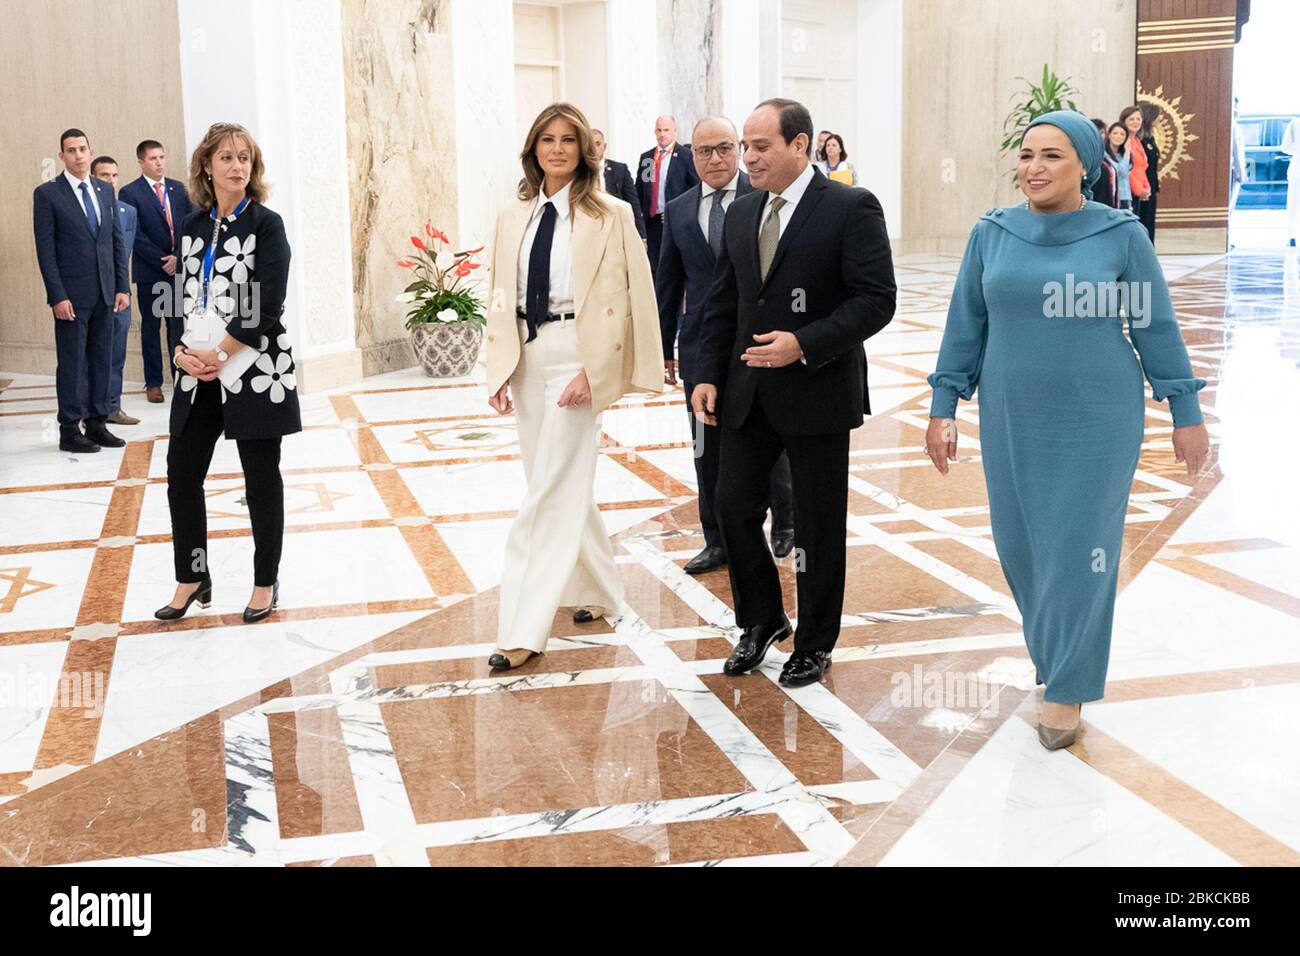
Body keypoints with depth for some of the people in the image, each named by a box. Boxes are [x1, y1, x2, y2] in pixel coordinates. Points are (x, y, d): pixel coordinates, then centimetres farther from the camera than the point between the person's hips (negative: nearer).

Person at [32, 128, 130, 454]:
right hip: (72, 293, -5)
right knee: (72, 362, 0)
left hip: (104, 292, 5)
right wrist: (58, 296, -13)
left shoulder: (105, 191, 11)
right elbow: (45, 250, -7)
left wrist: (122, 287, 4)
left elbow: (118, 241, 11)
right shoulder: (47, 194, -4)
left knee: (102, 359, 8)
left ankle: (96, 424, 17)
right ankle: (70, 431, 6)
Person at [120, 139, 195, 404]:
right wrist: (162, 261, -11)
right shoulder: (130, 193, -3)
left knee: (178, 324, 4)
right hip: (149, 271, -3)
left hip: (179, 269, 3)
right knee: (151, 326, 5)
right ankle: (153, 382, 10)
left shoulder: (178, 189, 10)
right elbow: (134, 234, -8)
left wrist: (179, 257, -7)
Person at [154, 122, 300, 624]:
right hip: (199, 374, 5)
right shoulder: (191, 227, 9)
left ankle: (266, 583, 20)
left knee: (261, 480, 5)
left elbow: (267, 306, -14)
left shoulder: (266, 224, -6)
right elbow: (180, 300, 10)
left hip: (255, 371, -5)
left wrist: (217, 355, -16)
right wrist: (182, 352, -7)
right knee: (182, 475, 6)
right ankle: (192, 579, 22)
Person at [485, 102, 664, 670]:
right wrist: (499, 368, 4)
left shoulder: (610, 216, -5)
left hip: (577, 358, -6)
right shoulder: (513, 217, 10)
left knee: (552, 490, -8)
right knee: (564, 483, 15)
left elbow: (622, 300, -8)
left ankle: (525, 631, -6)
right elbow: (501, 297, 12)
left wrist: (593, 369, -17)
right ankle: (596, 589, 35)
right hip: (526, 356, 6)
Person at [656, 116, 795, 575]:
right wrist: (664, 348, 12)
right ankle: (718, 541, 19)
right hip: (702, 345, 3)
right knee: (708, 449, 8)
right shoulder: (678, 213, 8)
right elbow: (667, 284, 13)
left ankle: (785, 518, 31)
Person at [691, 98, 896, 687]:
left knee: (818, 525, 6)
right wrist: (708, 375, 4)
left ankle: (815, 644, 22)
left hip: (817, 392, -6)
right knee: (734, 506, 7)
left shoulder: (851, 208, -9)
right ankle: (762, 622, 28)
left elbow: (876, 301, -14)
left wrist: (805, 343, -23)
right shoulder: (741, 214, 10)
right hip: (749, 394, 6)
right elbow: (722, 303, 14)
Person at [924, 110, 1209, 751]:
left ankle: (1067, 689, 13)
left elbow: (1157, 327, 0)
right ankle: (1056, 648, 36)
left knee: (1079, 548, -1)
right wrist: (943, 407, 5)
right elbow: (966, 324, 6)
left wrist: (1185, 410, 2)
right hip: (1012, 420, 3)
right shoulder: (992, 234, 1)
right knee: (1020, 543, 10)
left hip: (1097, 421, -3)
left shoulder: (1122, 235, -6)